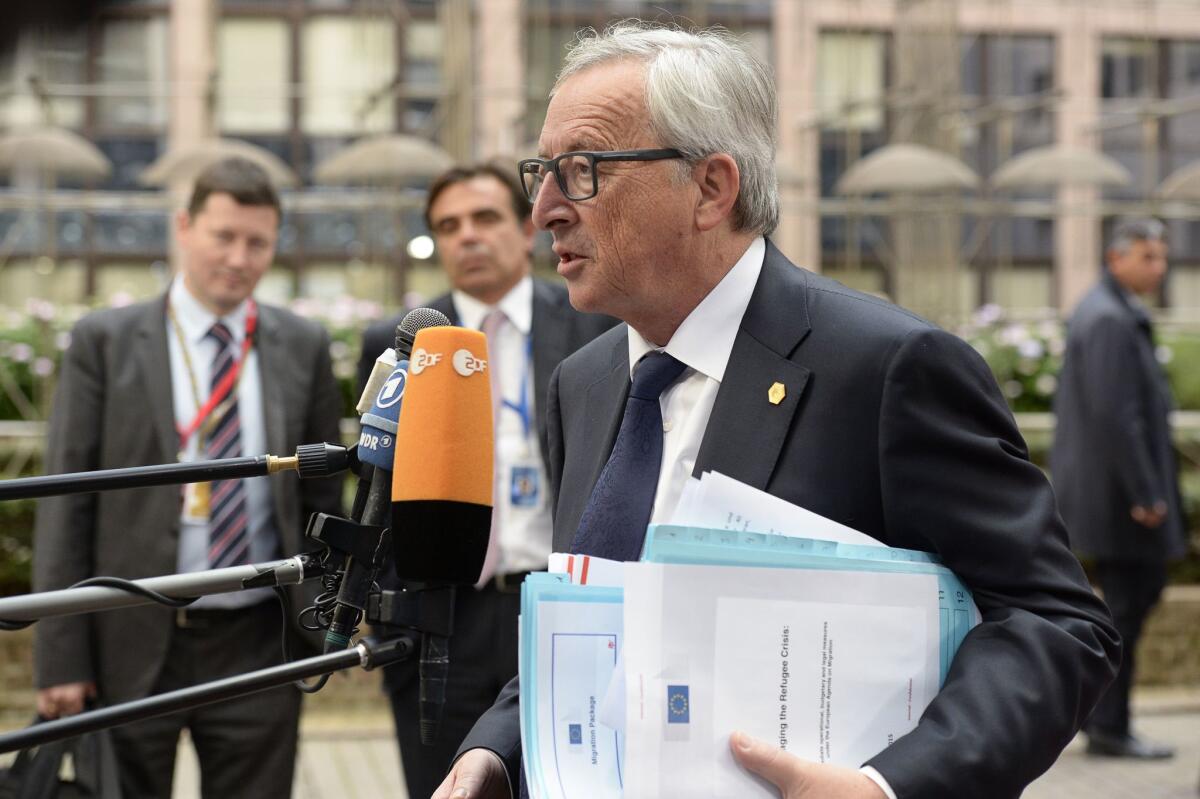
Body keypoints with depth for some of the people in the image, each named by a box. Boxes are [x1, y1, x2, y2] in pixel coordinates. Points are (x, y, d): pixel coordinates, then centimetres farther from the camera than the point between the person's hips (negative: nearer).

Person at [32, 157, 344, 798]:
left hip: (257, 645, 2)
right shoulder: (104, 341, -1)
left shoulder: (303, 347, 6)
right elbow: (65, 506, -3)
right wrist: (60, 656, -7)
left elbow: (321, 498, 11)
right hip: (131, 644, -1)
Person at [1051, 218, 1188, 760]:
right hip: (1116, 488, -10)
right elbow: (1114, 414, -25)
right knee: (1126, 600, -2)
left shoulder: (1101, 312, 15)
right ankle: (1108, 728, 6)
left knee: (1145, 585, 17)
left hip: (1103, 486, 10)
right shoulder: (1110, 320, -18)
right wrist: (1145, 494, -22)